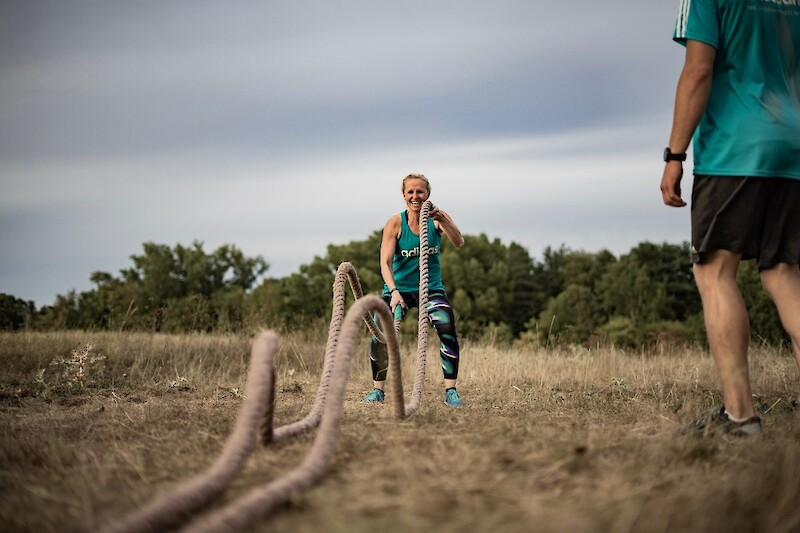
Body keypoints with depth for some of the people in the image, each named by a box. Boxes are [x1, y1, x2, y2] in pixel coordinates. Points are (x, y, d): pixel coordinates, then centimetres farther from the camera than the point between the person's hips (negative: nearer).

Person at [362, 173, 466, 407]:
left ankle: (450, 391, -15)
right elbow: (385, 262, -16)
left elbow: (459, 243, -21)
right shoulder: (395, 223, -10)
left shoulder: (437, 218, -5)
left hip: (431, 288, 0)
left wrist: (441, 219, -38)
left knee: (447, 329, -23)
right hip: (398, 288, 0)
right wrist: (394, 291, -32)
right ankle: (378, 390, 3)